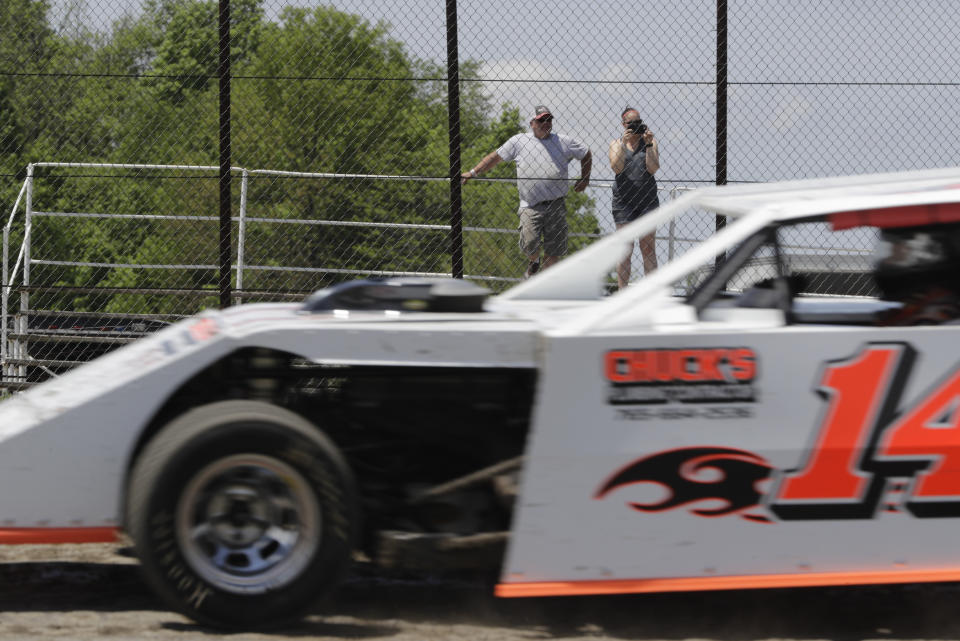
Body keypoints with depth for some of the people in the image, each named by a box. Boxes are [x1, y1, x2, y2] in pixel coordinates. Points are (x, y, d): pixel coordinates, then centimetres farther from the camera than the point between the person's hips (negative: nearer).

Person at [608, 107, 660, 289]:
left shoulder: (651, 142, 9)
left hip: (647, 200, 1)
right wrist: (624, 144, -17)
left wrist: (648, 145, -13)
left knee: (648, 248, -3)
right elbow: (616, 168, -8)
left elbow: (652, 168, -4)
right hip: (623, 201, -1)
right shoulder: (616, 144, 9)